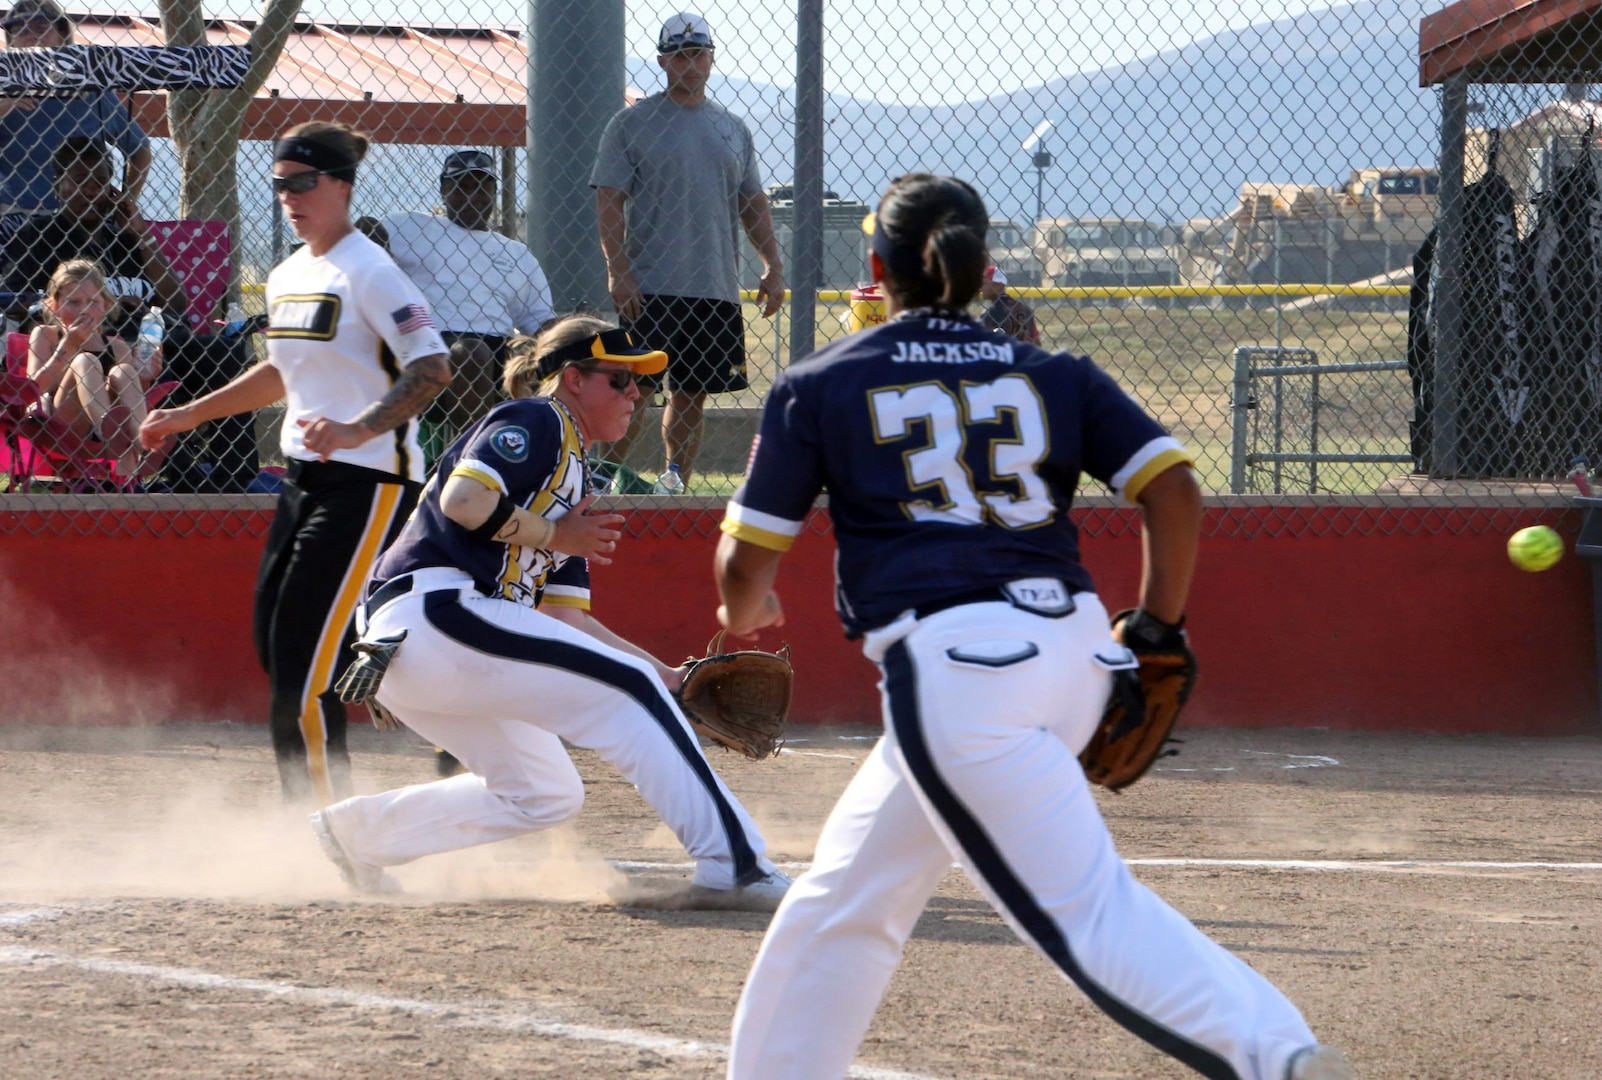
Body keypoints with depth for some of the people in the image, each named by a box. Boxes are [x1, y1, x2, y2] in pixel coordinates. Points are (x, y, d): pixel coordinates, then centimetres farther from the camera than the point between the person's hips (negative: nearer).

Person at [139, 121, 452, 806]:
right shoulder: (287, 278, 14)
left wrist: (361, 428, -35)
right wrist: (190, 415, 30)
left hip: (369, 481, -9)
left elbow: (431, 369, -22)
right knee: (277, 644, 9)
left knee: (306, 657, -13)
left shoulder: (368, 273, -13)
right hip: (304, 478, 9)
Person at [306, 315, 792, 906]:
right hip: (432, 612, -10)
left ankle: (360, 832, 17)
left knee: (546, 793, 17)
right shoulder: (538, 423, -1)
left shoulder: (573, 480, 26)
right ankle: (730, 856, -14)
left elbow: (566, 621, 22)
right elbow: (462, 500, -20)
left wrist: (668, 678, 14)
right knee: (626, 690, -12)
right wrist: (554, 536, -7)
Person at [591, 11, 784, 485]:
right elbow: (609, 200, -5)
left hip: (716, 287, 5)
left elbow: (752, 202, 20)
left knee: (693, 394, 6)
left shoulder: (733, 129, 15)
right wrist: (618, 272, -14)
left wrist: (773, 266, 10)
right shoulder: (632, 123, 0)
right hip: (648, 286, -5)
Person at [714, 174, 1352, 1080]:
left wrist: (744, 621, 29)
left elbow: (747, 564, 7)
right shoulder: (1054, 375, 15)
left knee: (1085, 908, -15)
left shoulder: (819, 387, 7)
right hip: (1075, 650, 6)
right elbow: (1176, 490, 5)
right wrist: (1157, 634, 14)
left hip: (949, 662, -6)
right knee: (849, 894, 19)